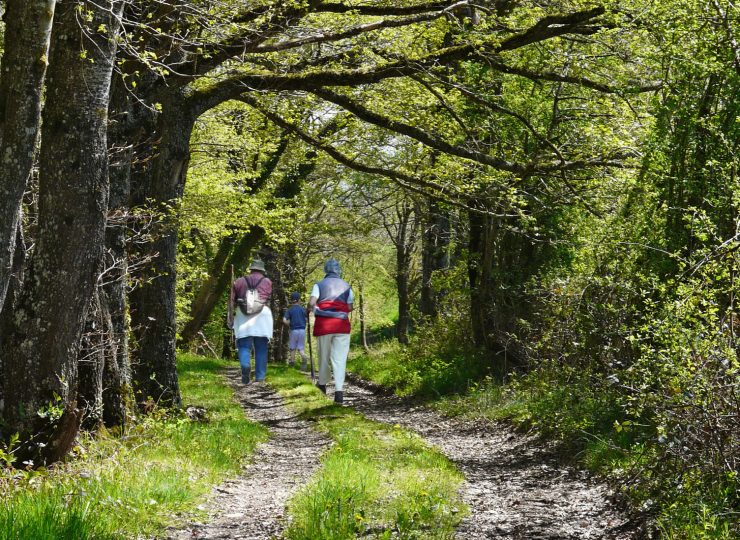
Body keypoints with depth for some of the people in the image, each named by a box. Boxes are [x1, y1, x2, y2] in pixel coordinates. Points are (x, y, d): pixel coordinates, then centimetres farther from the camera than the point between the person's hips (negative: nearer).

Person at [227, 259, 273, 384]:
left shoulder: (239, 281, 14)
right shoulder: (267, 282, 14)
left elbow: (232, 300, 7)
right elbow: (267, 298, 13)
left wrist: (230, 316, 8)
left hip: (243, 314, 0)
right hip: (262, 313, 0)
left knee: (244, 345, -1)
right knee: (261, 348, 5)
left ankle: (245, 365, -29)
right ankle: (260, 377, 5)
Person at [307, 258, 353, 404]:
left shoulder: (319, 285, 7)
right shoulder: (346, 286, 12)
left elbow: (311, 303, -7)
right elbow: (350, 307, 7)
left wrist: (308, 311, 13)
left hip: (323, 324, 0)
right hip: (341, 325, 0)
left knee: (324, 356, 15)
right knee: (339, 358, -4)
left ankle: (322, 385, 30)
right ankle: (339, 390, -17)